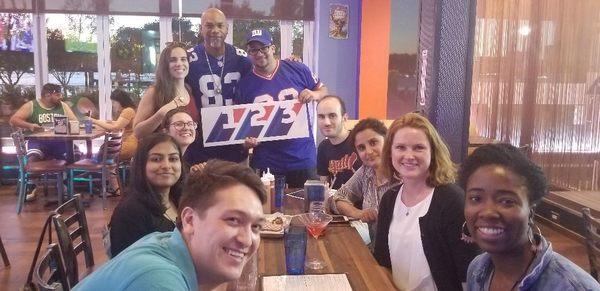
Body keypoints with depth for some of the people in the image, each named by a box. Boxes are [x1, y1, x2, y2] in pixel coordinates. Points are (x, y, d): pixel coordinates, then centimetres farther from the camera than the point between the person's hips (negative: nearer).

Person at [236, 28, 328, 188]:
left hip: (303, 158, 0)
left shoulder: (297, 69, -2)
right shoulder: (245, 84, 1)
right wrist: (247, 139, -13)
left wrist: (315, 95, -14)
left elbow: (323, 90, 8)